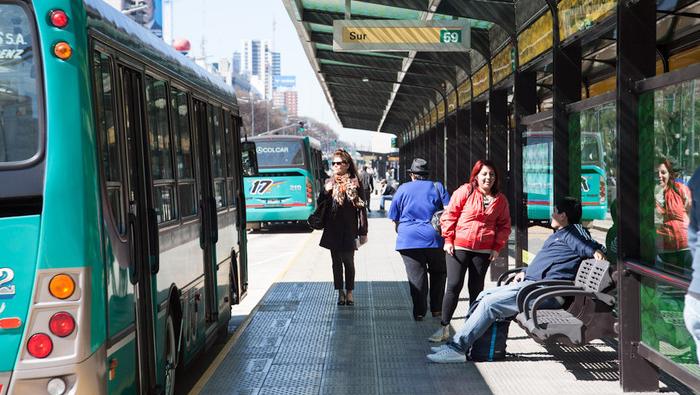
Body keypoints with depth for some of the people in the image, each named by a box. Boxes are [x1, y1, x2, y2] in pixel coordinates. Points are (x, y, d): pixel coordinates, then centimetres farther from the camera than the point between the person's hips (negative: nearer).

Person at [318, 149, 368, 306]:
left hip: (349, 230, -3)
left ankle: (349, 293, 16)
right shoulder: (329, 183, 6)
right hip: (332, 231, 3)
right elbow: (320, 204, 7)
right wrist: (326, 192, -13)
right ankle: (340, 292, 18)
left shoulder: (354, 183, -4)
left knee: (349, 261, 4)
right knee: (336, 262, 8)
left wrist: (363, 232, -6)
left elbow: (361, 208, -4)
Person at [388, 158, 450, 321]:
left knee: (416, 277, 2)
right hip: (434, 239, 0)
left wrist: (400, 233, 24)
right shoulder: (437, 187, 8)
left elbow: (394, 219, 11)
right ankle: (436, 309, 15)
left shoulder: (403, 189, 8)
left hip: (409, 240, 0)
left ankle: (419, 312, 2)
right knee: (437, 274, 16)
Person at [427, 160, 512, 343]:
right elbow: (449, 215, -1)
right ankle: (444, 327, 2)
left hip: (483, 250, 3)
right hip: (458, 247, -3)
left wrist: (497, 247, 2)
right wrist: (448, 239, -6)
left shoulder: (500, 200, 7)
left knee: (476, 288, 7)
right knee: (454, 286, -6)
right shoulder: (465, 192, -3)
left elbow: (504, 225, 12)